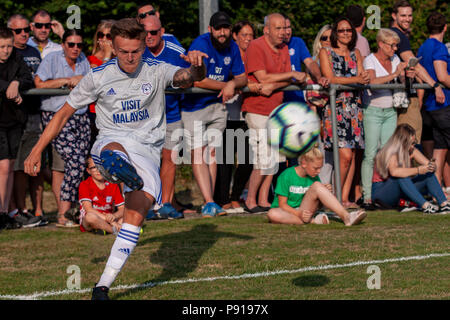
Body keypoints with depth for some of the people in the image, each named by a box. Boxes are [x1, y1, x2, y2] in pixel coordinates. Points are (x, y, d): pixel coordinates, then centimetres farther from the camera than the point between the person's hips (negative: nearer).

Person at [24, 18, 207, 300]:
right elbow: (65, 112, 11)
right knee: (112, 155, -40)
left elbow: (191, 76, -17)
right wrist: (37, 150, 9)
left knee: (135, 215, -19)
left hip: (147, 149, 0)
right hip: (112, 140, 0)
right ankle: (127, 176, -77)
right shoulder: (99, 76, 3)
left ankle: (103, 286, -16)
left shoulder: (156, 72, 1)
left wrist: (197, 65, -42)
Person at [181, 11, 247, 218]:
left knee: (211, 152, 6)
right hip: (194, 105, -6)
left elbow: (242, 78, 9)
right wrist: (224, 86, -14)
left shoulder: (232, 47, 5)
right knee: (198, 153, -12)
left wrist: (232, 84, -15)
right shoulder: (200, 45, -17)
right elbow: (197, 80, -27)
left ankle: (209, 204, 9)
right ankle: (209, 202, -17)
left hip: (217, 104, 6)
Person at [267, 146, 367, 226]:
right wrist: (299, 213, -30)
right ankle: (312, 221, -35)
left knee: (317, 186, -20)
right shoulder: (286, 176, -13)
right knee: (272, 214, -42)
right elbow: (282, 204, -13)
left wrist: (325, 193, -13)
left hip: (302, 211, 4)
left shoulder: (314, 177, 3)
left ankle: (346, 216, -31)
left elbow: (318, 204, 9)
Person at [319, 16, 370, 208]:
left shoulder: (355, 54, 18)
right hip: (335, 107, -5)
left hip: (354, 107, 5)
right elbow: (330, 78, -8)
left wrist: (364, 78, -15)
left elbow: (362, 79, 9)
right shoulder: (326, 53, 4)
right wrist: (356, 79, -14)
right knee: (345, 155, -15)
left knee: (353, 155, -1)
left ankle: (345, 198, 3)